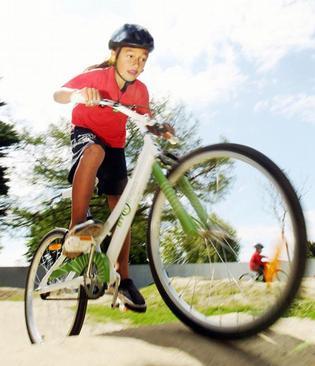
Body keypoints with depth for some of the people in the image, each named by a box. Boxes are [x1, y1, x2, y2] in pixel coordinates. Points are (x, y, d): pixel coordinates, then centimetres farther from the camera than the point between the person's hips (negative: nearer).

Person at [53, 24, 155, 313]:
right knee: (94, 151, -43)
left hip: (115, 145, 4)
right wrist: (79, 94, -48)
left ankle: (123, 279, 6)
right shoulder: (96, 76, -19)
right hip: (85, 132, -4)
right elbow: (58, 95, -26)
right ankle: (75, 229, -38)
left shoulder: (140, 90, -8)